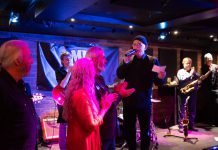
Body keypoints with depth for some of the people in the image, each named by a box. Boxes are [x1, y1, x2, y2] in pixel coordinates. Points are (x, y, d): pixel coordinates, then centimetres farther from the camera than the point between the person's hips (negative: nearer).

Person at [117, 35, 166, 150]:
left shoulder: (153, 61, -2)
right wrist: (125, 61, -19)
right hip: (129, 100, 3)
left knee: (145, 130, 8)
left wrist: (161, 77, -28)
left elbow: (158, 82, -6)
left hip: (144, 101, -2)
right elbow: (119, 75, -8)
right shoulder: (129, 60, 4)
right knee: (128, 129, 13)